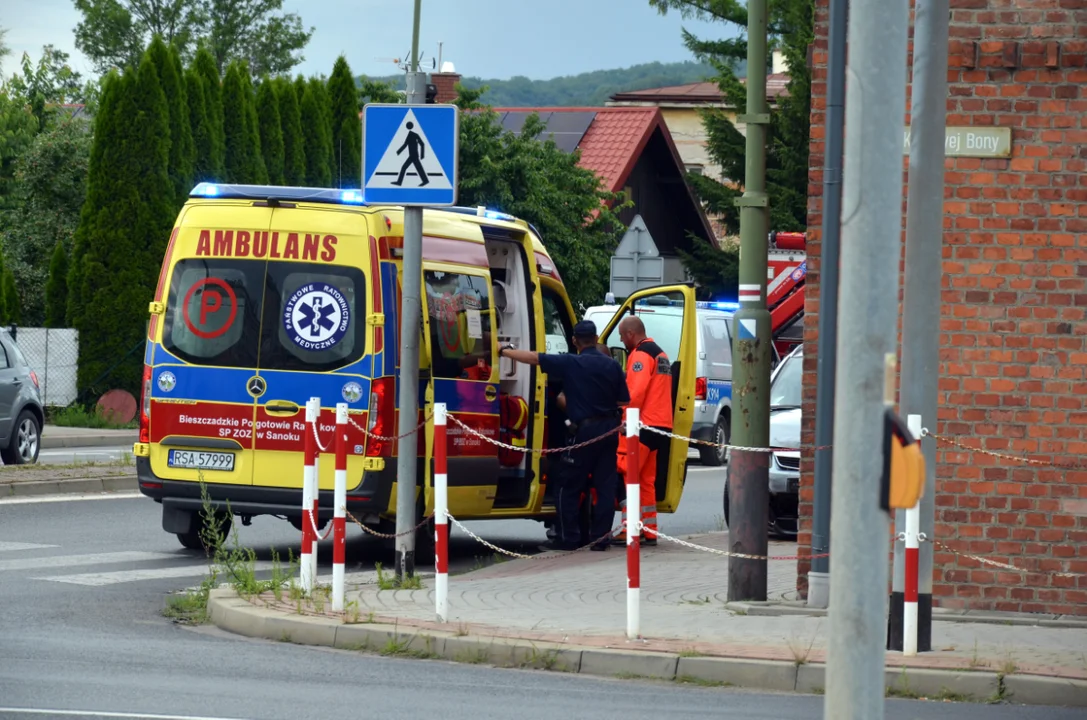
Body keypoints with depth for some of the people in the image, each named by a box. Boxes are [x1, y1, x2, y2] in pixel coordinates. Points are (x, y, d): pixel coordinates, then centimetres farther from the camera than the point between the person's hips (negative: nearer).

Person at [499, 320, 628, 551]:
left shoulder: (570, 363, -8)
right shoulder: (612, 366, 4)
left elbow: (533, 358, -7)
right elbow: (623, 401, 7)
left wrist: (504, 351, 3)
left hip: (586, 429, -5)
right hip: (610, 429, 5)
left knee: (569, 486, 4)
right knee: (605, 485, 7)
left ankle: (568, 537, 2)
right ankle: (601, 537, 5)